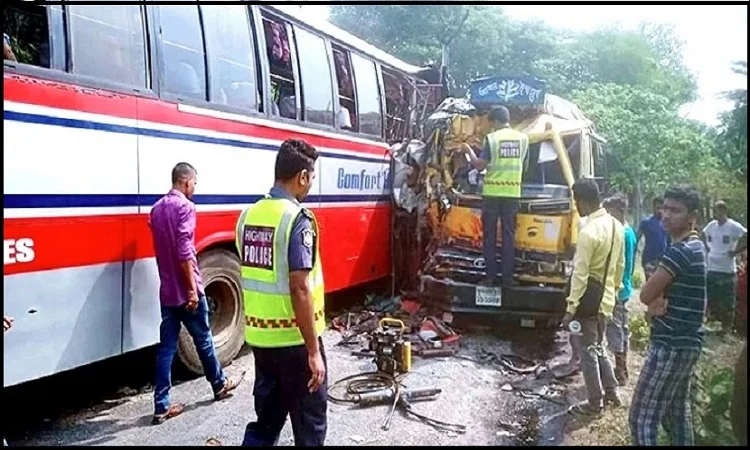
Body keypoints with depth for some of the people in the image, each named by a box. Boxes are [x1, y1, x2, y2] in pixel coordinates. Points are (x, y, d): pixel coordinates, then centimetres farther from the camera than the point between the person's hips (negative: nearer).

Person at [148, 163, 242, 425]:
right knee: (203, 339, 11)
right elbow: (184, 252, -21)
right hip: (186, 289, -7)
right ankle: (220, 385, 30)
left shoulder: (157, 208, 11)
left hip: (167, 290, 7)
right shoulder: (185, 207, -14)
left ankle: (162, 406, 8)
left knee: (166, 346, 6)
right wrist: (193, 288, -19)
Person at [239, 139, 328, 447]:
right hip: (294, 339, -7)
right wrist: (314, 351, -18)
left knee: (266, 418, 19)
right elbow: (300, 289, -23)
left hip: (259, 336, 7)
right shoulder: (297, 219, -18)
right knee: (310, 422, 12)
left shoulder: (249, 215, 5)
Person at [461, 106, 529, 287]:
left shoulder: (491, 138, -7)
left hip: (492, 192, -3)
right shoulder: (523, 138, 6)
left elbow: (480, 165, -8)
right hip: (513, 192, 3)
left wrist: (468, 150, 8)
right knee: (509, 235, 7)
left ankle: (490, 276, 5)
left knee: (490, 236, 5)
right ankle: (508, 276, 7)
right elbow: (524, 165, 14)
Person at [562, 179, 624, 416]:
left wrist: (570, 308, -18)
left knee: (588, 350, 5)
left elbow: (580, 274, -22)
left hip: (590, 298, -8)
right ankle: (611, 392, 30)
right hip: (606, 298, 8)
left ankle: (595, 403, 15)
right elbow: (620, 264, 14)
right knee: (598, 347, 22)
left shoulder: (589, 232, -22)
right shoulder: (616, 225, 5)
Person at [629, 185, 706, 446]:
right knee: (677, 412, 20)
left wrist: (656, 299, 3)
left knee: (642, 418, -5)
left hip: (671, 346, -10)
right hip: (686, 343, 10)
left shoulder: (679, 251, -20)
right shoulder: (695, 247, 12)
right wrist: (658, 303, -8)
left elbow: (646, 295, -17)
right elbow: (655, 296, 12)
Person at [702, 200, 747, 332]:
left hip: (727, 271, -6)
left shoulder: (734, 227, -14)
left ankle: (726, 328, 16)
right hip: (711, 269, 6)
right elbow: (704, 235, 24)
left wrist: (735, 252, -16)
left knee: (727, 303, 3)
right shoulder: (711, 225, 4)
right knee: (711, 300, 15)